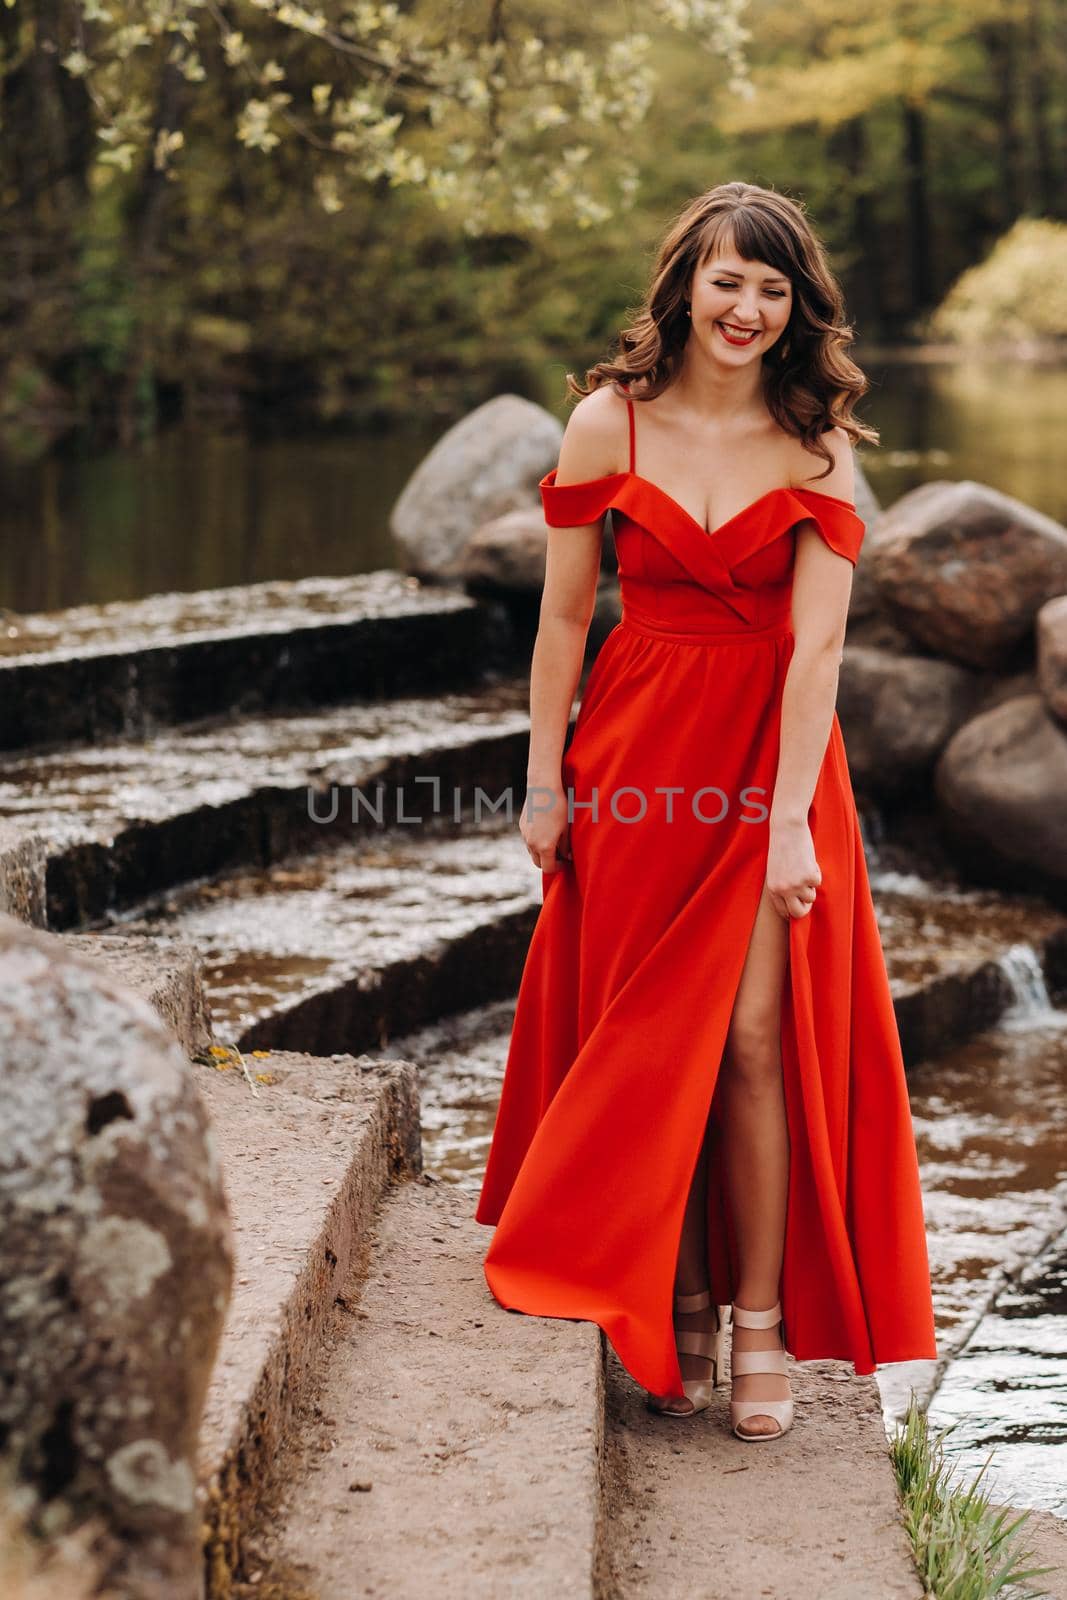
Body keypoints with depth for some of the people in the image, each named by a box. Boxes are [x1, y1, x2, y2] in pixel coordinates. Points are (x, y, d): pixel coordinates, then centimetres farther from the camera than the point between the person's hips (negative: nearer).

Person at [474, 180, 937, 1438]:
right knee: (648, 1041, 6)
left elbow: (816, 641, -11)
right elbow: (563, 617, 1)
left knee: (753, 1037, -6)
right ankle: (674, 1313, 20)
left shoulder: (817, 445, -5)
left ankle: (760, 1325, 6)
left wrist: (790, 817, -18)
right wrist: (545, 782, 0)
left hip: (771, 754, -1)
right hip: (637, 752, 1)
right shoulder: (609, 421, -3)